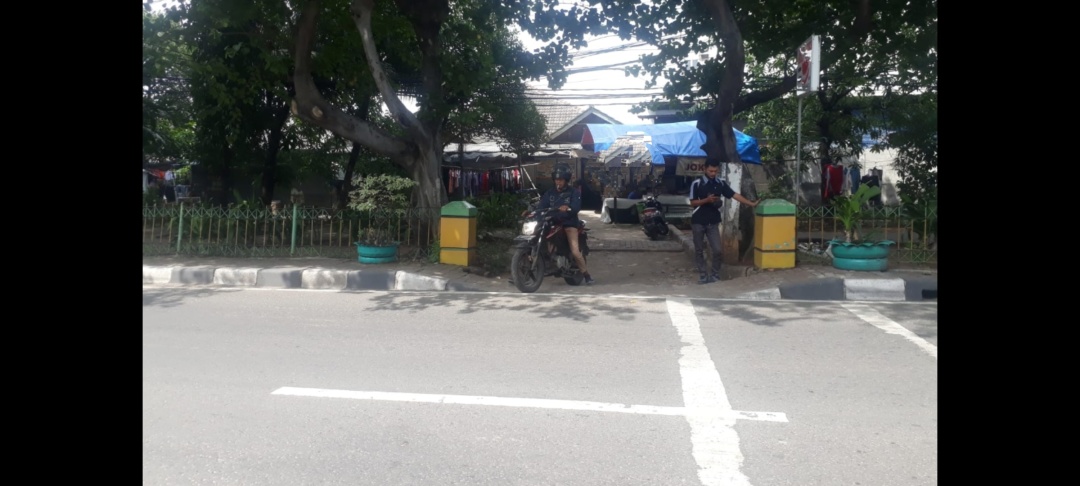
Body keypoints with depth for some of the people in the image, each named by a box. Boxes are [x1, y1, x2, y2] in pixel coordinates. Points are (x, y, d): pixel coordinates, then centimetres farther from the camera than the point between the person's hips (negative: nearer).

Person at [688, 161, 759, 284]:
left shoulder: (721, 183, 3)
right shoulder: (696, 183, -8)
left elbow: (734, 195, 0)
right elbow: (692, 203, -7)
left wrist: (751, 204, -6)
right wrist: (706, 200, -22)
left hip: (713, 222, 2)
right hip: (698, 222, -2)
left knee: (717, 250, -3)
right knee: (699, 250, 5)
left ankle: (715, 275, 11)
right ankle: (703, 275, 16)